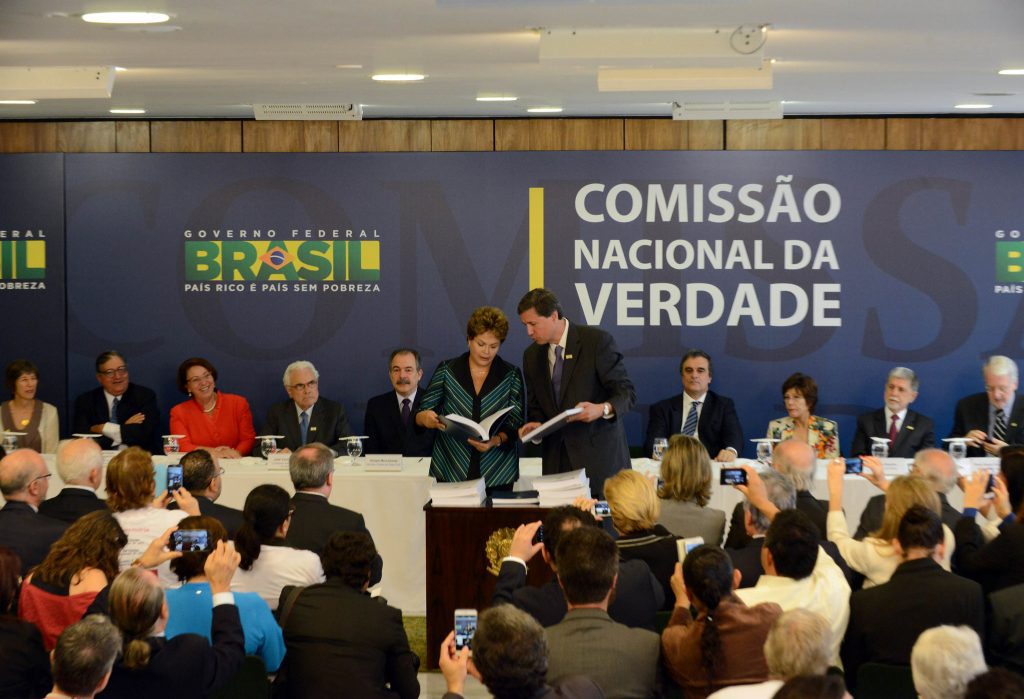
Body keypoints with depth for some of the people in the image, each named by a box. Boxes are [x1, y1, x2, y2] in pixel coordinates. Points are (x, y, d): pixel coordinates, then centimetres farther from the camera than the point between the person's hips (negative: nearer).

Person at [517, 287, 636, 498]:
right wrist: (535, 425, -2)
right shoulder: (532, 356, 11)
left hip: (598, 457, -4)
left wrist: (603, 409, -26)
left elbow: (626, 393, -7)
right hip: (557, 462, 4)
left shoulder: (597, 341, -6)